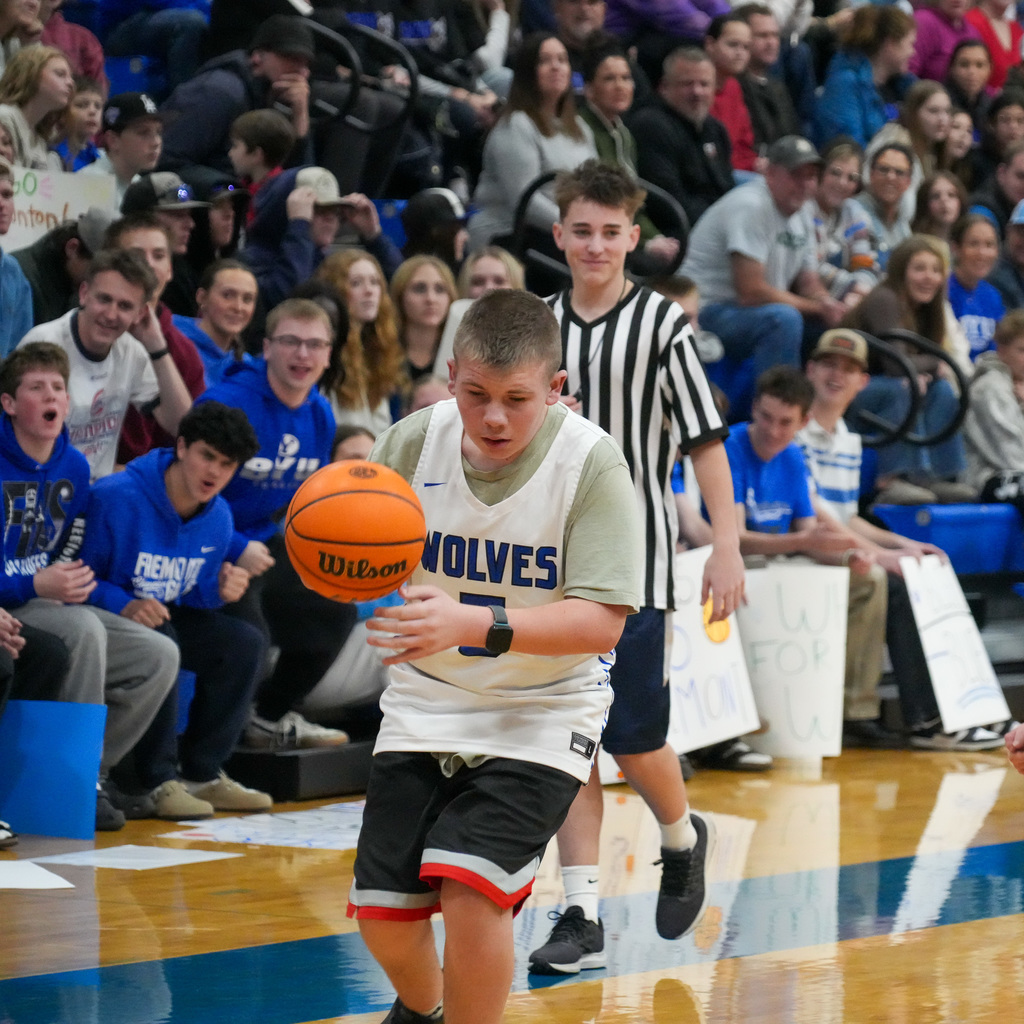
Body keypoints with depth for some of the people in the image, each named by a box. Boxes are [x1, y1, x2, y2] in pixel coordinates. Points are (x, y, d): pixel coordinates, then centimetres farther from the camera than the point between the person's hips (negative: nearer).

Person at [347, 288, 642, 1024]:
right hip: (427, 703, 4)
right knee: (382, 909, 3)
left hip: (543, 714, -4)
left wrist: (475, 625, -38)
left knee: (470, 886, -23)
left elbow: (602, 622, -24)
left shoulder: (591, 460, -20)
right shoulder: (416, 441, -11)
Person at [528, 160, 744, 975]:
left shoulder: (662, 325, -6)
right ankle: (582, 918, 3)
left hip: (635, 561, -4)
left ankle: (683, 840, 27)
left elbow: (706, 442, -7)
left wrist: (727, 549, -14)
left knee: (633, 739, -4)